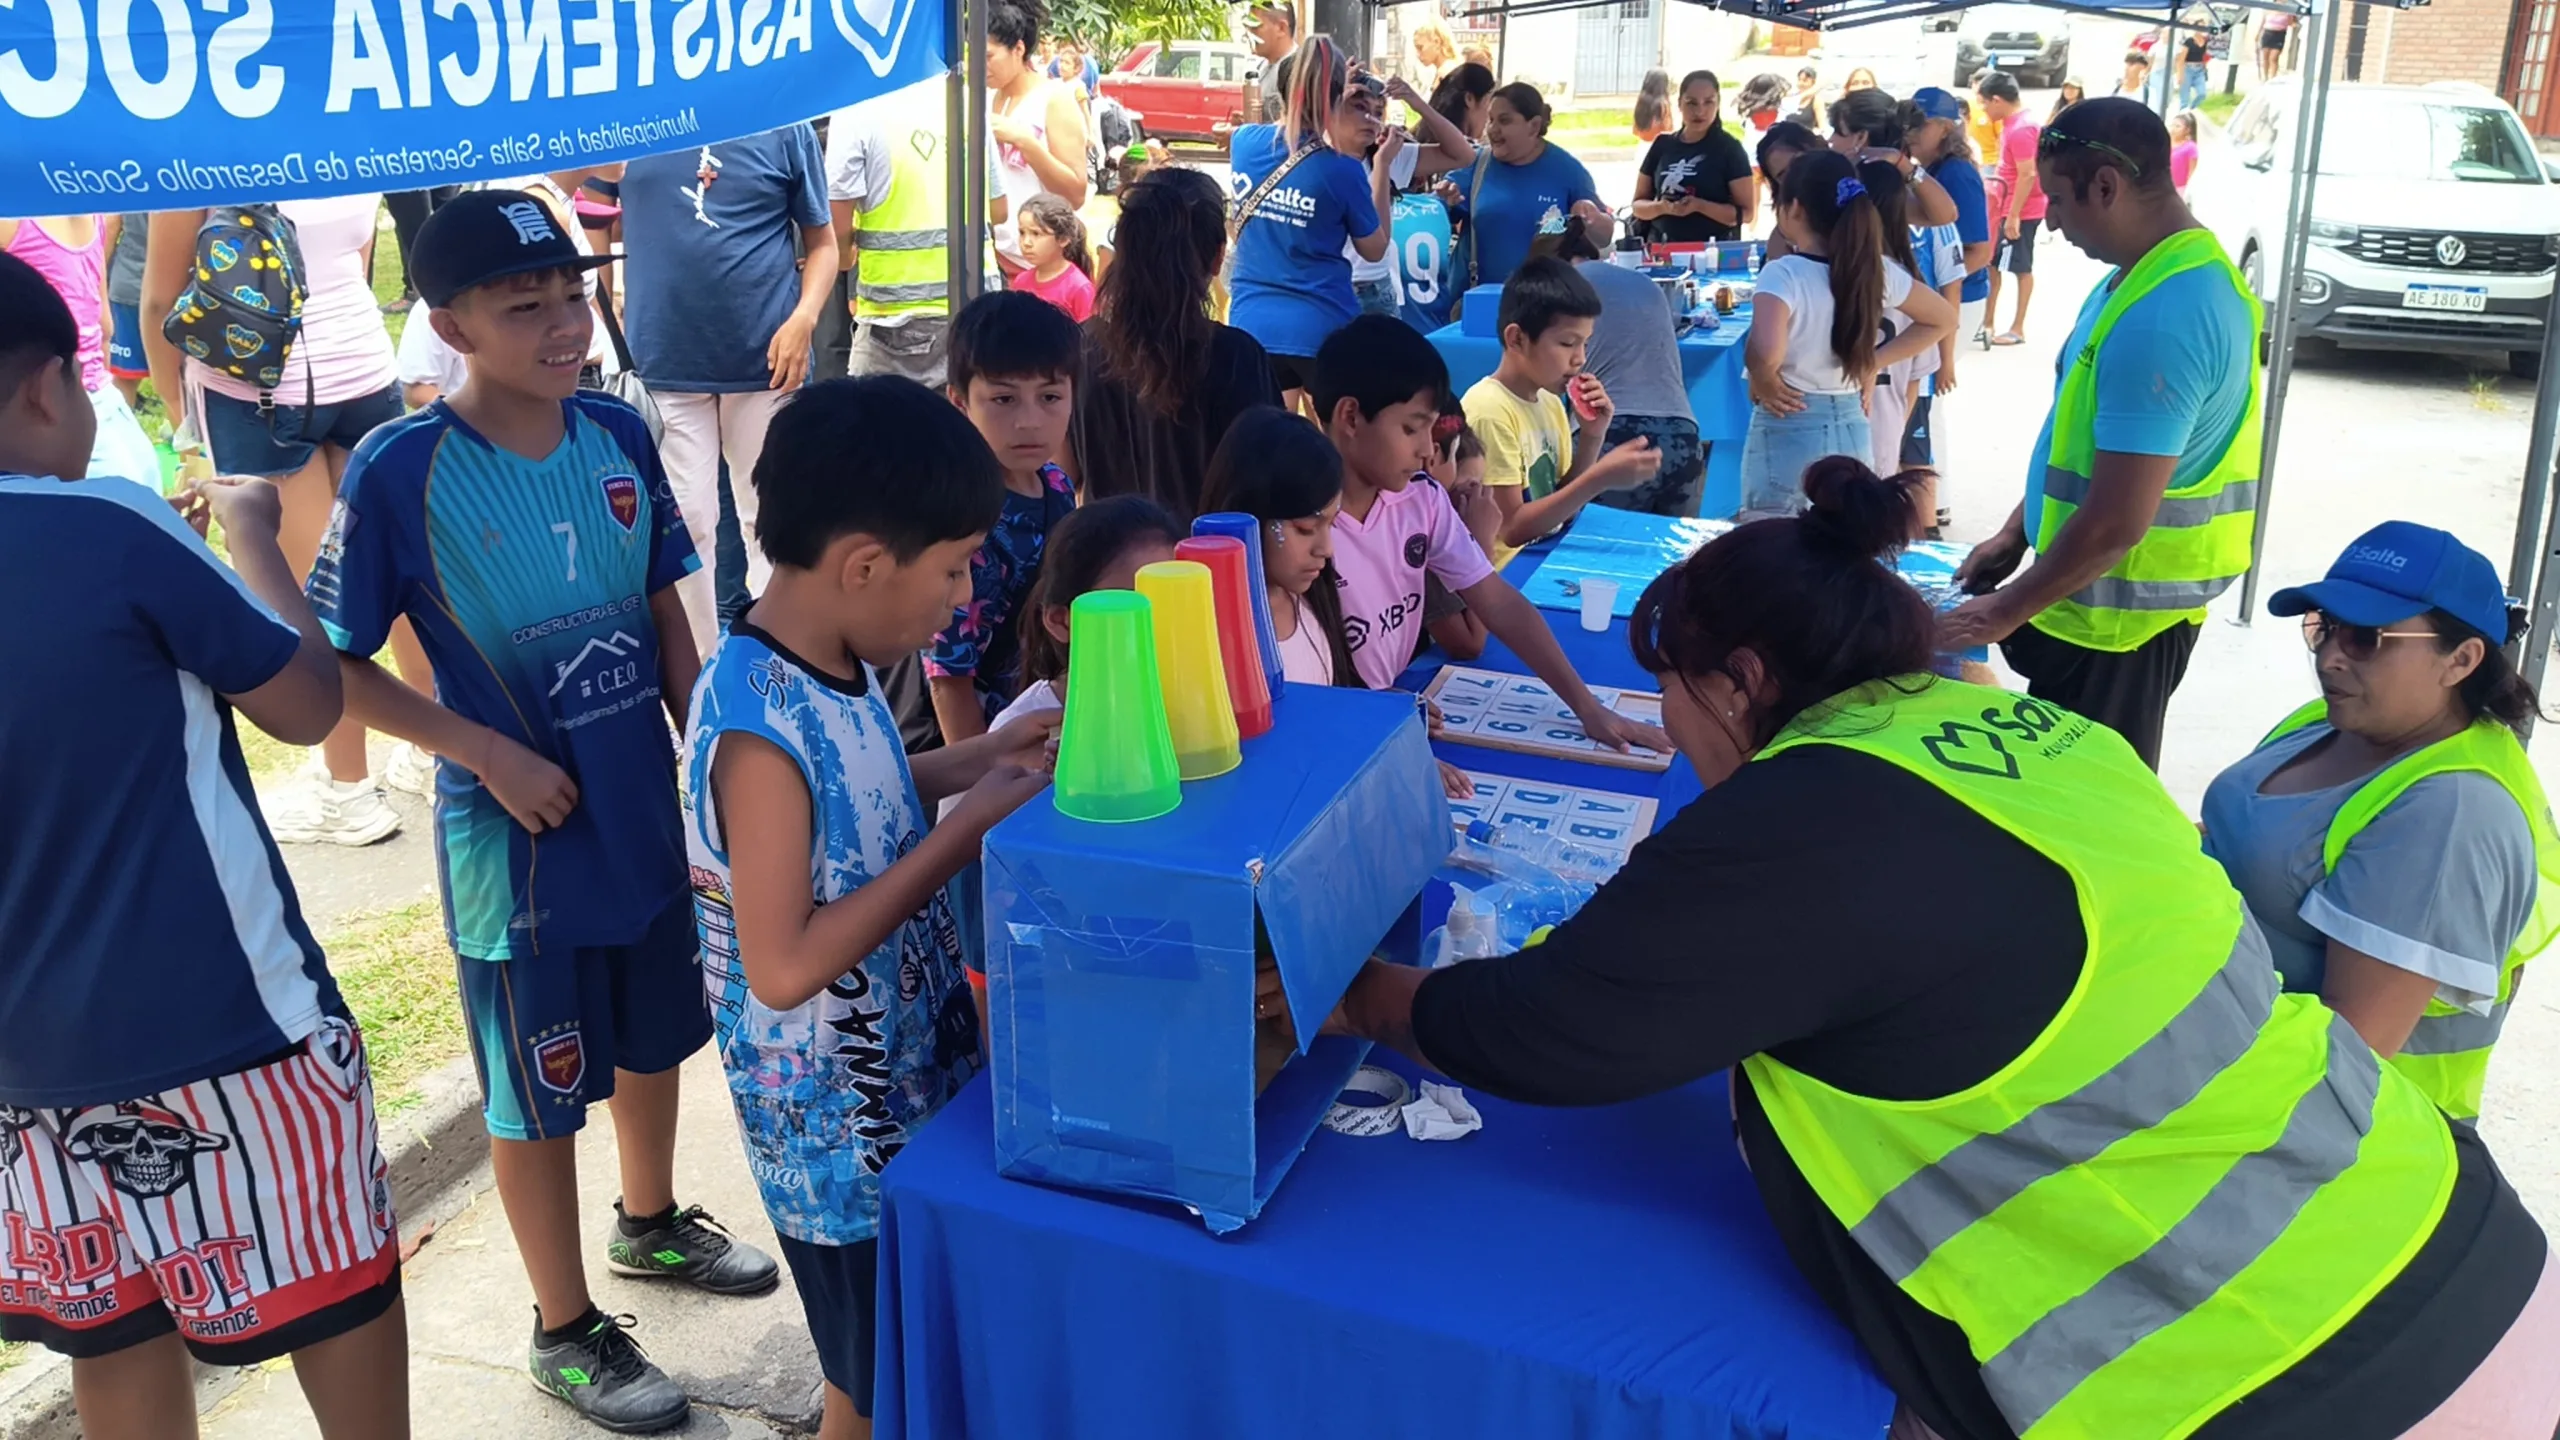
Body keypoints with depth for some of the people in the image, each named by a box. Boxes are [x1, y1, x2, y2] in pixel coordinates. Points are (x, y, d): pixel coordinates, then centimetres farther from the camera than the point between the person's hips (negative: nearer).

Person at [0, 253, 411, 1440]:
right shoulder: (110, 527, -17)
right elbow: (309, 704, -8)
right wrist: (252, 533, 5)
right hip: (222, 1012, -6)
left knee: (114, 1325, 18)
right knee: (334, 1281, 12)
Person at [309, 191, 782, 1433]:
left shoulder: (616, 433, -4)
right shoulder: (400, 470, -18)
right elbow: (333, 665, -11)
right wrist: (487, 751, -19)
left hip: (649, 811, 5)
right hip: (520, 837, -5)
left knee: (656, 1036, 23)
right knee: (538, 1094, 10)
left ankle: (651, 1223, 50)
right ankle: (565, 1329, 31)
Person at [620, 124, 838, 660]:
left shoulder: (785, 125, 0)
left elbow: (821, 240, 4)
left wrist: (804, 318, -10)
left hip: (766, 358, 0)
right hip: (664, 362, 1)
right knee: (683, 526, 6)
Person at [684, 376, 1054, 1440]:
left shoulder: (834, 659, -3)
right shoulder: (759, 726, -30)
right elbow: (785, 966, -29)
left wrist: (965, 764, -1)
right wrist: (964, 830, -26)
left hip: (907, 1075, 8)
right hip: (838, 1129, -8)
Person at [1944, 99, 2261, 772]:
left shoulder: (2160, 319, -27)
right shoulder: (2153, 273, 6)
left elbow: (2115, 522, -27)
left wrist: (2006, 612, -16)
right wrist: (2017, 533, 18)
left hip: (2116, 613, -10)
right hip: (2110, 598, 10)